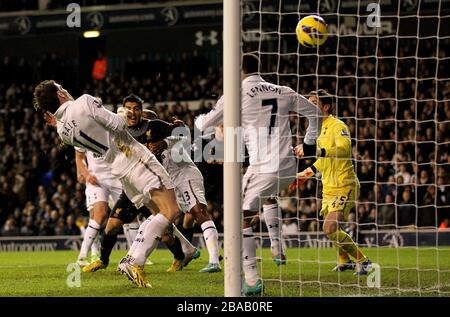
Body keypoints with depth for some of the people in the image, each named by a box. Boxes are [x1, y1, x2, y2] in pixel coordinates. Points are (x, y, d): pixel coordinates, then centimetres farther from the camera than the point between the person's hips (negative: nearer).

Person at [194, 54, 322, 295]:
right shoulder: (283, 92, 9)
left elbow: (205, 125, 6)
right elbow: (315, 114, 18)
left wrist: (199, 119, 30)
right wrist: (309, 143, 32)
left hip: (263, 169, -6)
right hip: (289, 166, 6)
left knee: (242, 219, 4)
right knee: (269, 196, 38)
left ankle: (252, 279, -4)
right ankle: (277, 248, 29)